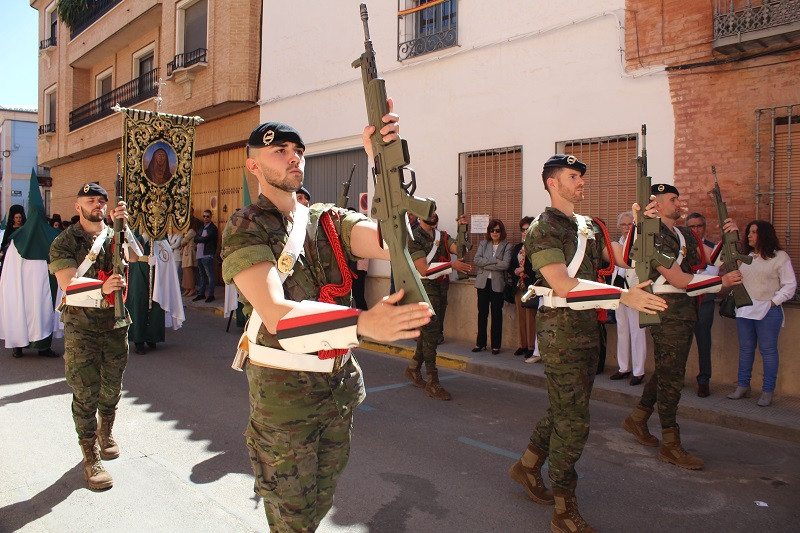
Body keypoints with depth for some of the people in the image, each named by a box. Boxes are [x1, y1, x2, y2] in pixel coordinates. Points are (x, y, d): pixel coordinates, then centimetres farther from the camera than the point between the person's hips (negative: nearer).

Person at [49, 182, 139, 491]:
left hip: (115, 321, 3)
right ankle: (91, 457, 5)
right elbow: (67, 282, -15)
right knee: (85, 391, -4)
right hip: (81, 325, -3)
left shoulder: (115, 235, 8)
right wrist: (101, 288, -32)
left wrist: (123, 226, -21)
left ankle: (105, 433, 38)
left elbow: (136, 257, -11)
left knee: (112, 386, 13)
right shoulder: (64, 242, -2)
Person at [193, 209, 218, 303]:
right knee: (202, 275, 14)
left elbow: (206, 239, -17)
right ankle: (201, 293, 20)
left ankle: (211, 295, -2)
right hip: (199, 255, 8)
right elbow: (195, 239, 8)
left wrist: (200, 239, 0)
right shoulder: (202, 227, 19)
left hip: (207, 255, -8)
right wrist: (203, 238, -9)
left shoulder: (212, 228, -5)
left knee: (210, 275, -5)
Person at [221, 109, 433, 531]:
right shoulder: (245, 229, -12)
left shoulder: (327, 220, 2)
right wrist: (362, 322, -44)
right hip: (283, 390, -5)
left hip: (341, 382, 5)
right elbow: (276, 314, -28)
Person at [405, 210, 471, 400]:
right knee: (431, 334, -8)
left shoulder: (442, 236, 13)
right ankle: (432, 383, -2)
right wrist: (451, 266, -23)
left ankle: (413, 368, 32)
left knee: (429, 332, 14)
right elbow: (424, 269, -18)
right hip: (426, 289, -7)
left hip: (441, 289, 7)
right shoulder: (414, 238, -9)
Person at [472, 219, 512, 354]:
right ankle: (480, 343, 17)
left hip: (497, 283, -3)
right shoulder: (483, 244, 9)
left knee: (497, 314, 4)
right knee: (482, 313, 7)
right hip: (483, 282, 3)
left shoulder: (507, 246, 0)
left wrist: (485, 264, -11)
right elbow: (476, 260, -6)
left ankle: (496, 345, 13)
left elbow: (505, 265, -14)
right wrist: (494, 260, -14)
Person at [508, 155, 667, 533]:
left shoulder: (587, 226, 15)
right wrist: (623, 296, -27)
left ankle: (527, 466, 38)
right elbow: (562, 284, -23)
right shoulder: (543, 228, -12)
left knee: (564, 409, 19)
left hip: (586, 327, 9)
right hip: (560, 329, -9)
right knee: (572, 420, -4)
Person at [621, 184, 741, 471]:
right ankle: (671, 445, 5)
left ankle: (637, 418, 33)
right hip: (667, 309, -9)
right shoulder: (653, 235, -14)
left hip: (685, 310, 9)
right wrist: (722, 281, -20)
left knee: (667, 370, 17)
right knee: (671, 376, -4)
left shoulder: (683, 233, 16)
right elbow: (677, 279, -19)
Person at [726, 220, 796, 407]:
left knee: (768, 350, 0)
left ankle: (768, 391, 6)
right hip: (744, 310, 5)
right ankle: (743, 387, 18)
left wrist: (774, 301, -11)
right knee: (745, 349, 10)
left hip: (768, 311, -5)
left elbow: (790, 284, -3)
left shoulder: (780, 257, -2)